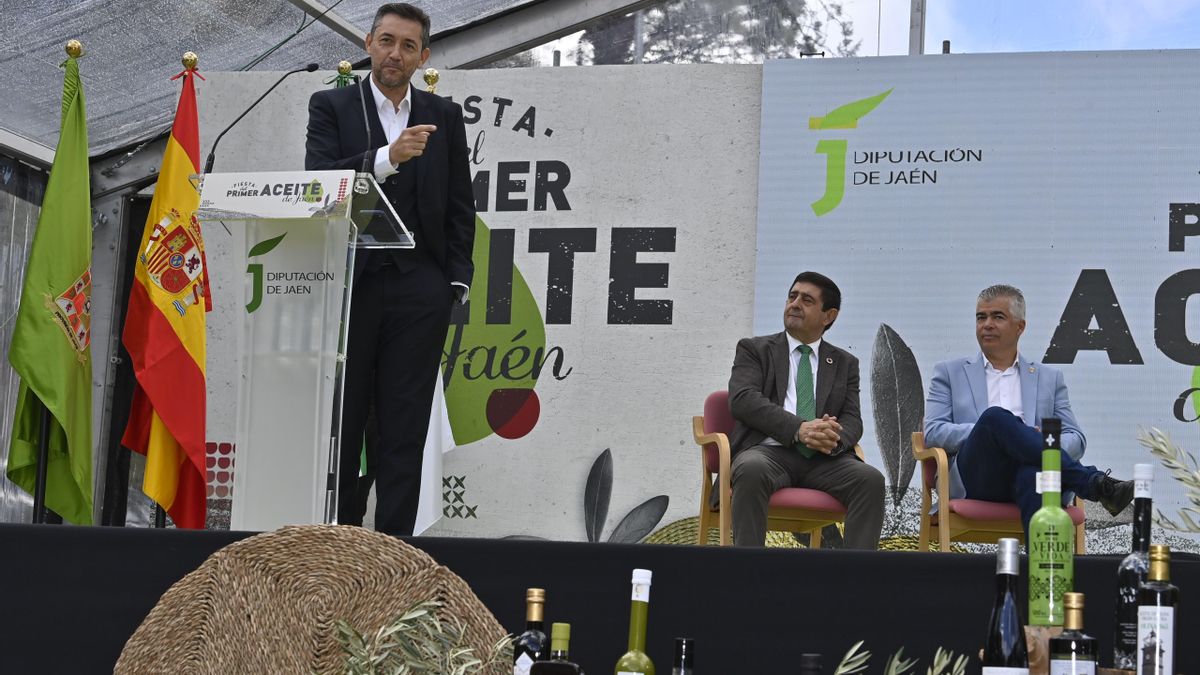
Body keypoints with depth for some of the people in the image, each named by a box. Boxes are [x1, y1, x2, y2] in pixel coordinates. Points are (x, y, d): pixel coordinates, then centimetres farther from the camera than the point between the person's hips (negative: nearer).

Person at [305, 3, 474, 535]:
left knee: (405, 425, 0)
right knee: (341, 421, 2)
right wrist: (388, 157, -24)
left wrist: (457, 281, 4)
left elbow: (459, 206, 13)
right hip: (349, 284, -1)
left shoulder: (443, 116, 12)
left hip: (418, 287, 1)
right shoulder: (331, 107, 5)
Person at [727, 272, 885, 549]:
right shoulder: (754, 349, 14)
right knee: (752, 470, -38)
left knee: (871, 479, -28)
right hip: (770, 451, -2)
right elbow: (743, 399, -4)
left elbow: (852, 419, 11)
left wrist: (835, 438, -16)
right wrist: (798, 429, -19)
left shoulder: (845, 363, 22)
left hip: (824, 458, 3)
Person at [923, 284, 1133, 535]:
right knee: (995, 416, -34)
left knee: (1032, 473, -41)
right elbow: (932, 432, 9)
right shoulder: (950, 373, 22)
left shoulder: (1049, 378, 27)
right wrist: (991, 430, -8)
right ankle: (1095, 483, -40)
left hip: (1029, 469, 0)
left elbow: (1076, 439, 20)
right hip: (977, 477, 0)